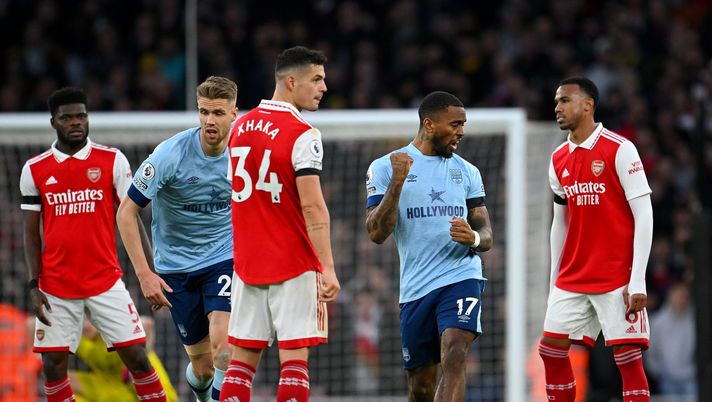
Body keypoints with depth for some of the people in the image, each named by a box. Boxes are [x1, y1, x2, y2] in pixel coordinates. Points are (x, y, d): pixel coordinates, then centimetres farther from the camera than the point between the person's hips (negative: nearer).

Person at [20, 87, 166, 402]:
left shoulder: (112, 161, 0)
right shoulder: (34, 170, 4)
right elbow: (32, 233, 7)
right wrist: (33, 286, -2)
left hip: (106, 282, -1)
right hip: (56, 289, 1)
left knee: (137, 356, -6)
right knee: (53, 364, 0)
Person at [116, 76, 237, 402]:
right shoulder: (170, 154, -18)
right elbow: (126, 212, -13)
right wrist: (144, 273, -18)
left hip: (224, 257, 1)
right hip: (176, 266, -1)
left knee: (223, 343, -24)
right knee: (202, 366, 6)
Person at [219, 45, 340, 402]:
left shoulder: (241, 126, 9)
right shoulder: (302, 135, -13)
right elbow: (312, 206, -19)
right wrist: (328, 269, -21)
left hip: (247, 262, 6)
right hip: (293, 265, -6)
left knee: (243, 357, 8)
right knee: (295, 357, -4)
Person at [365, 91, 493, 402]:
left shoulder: (467, 172, 11)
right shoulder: (385, 168, 2)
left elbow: (487, 235, 11)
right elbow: (377, 233, -6)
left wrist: (474, 239, -14)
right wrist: (397, 182, -17)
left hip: (461, 277, 0)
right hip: (415, 288, 0)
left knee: (454, 359, -23)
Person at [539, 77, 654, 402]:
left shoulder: (620, 150, -9)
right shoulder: (558, 160, 10)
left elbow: (643, 216, -11)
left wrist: (638, 281, -17)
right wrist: (554, 281, 14)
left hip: (617, 280, -6)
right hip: (572, 281, 6)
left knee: (628, 358, -8)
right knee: (551, 350, 3)